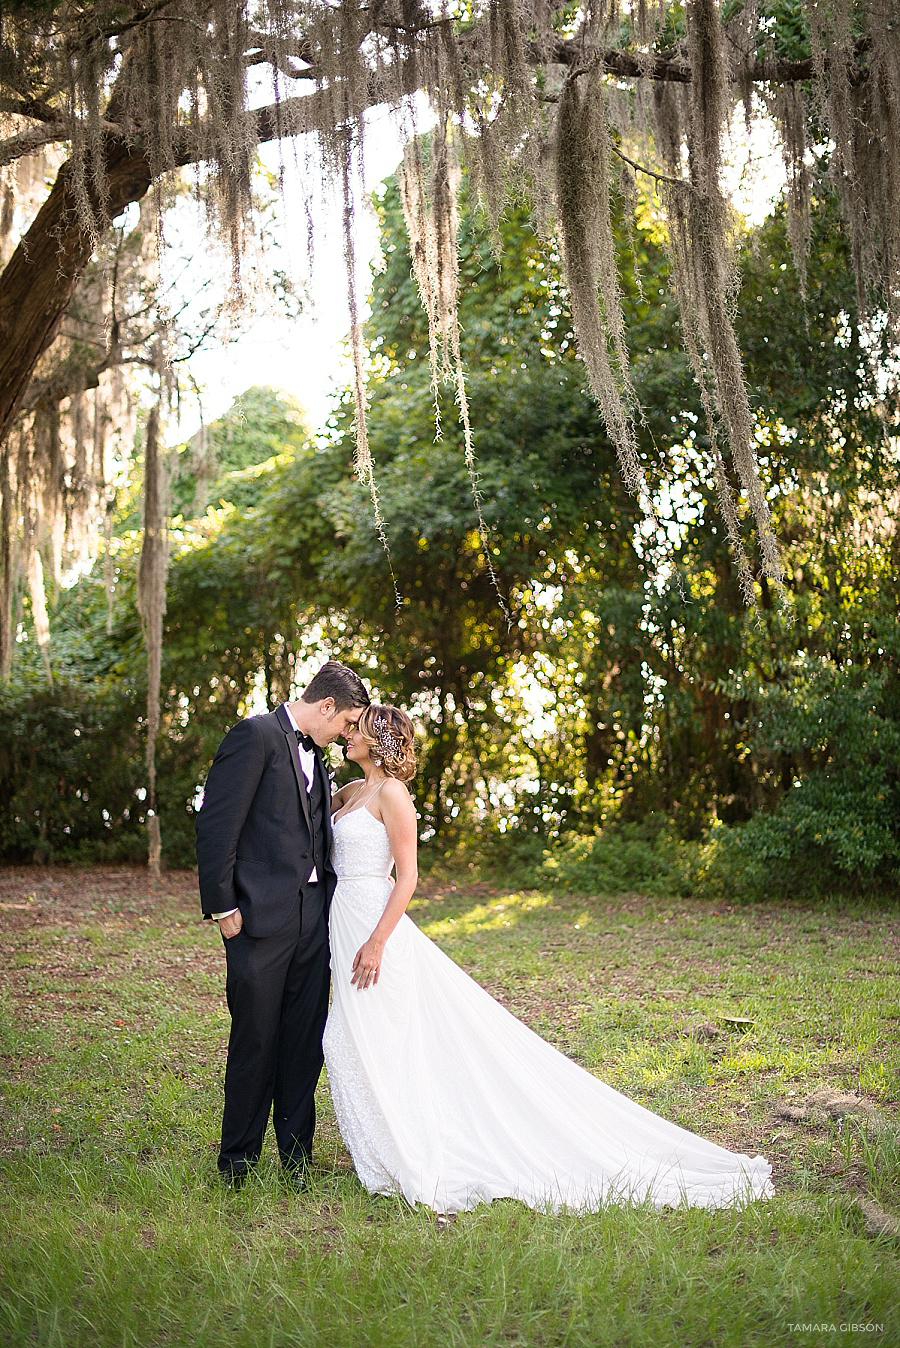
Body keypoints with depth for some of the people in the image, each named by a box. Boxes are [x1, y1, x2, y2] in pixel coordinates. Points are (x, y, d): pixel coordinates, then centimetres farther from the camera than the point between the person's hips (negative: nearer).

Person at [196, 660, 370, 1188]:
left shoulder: (314, 754, 17)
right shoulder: (255, 736, -8)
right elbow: (216, 823, -13)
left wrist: (327, 902, 13)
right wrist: (223, 906, -14)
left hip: (311, 916, 7)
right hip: (261, 916, -7)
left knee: (305, 1040, 9)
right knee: (255, 1041, 2)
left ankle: (296, 1154, 19)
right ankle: (238, 1159, 16)